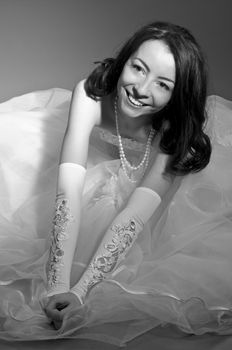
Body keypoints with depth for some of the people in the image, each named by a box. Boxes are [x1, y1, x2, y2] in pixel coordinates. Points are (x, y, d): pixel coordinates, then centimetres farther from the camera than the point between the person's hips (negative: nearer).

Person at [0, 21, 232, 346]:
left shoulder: (178, 125, -35)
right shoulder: (91, 94, -36)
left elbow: (136, 213, -41)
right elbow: (69, 191, -42)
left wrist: (80, 291, -50)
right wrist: (58, 287, -51)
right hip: (107, 174, 1)